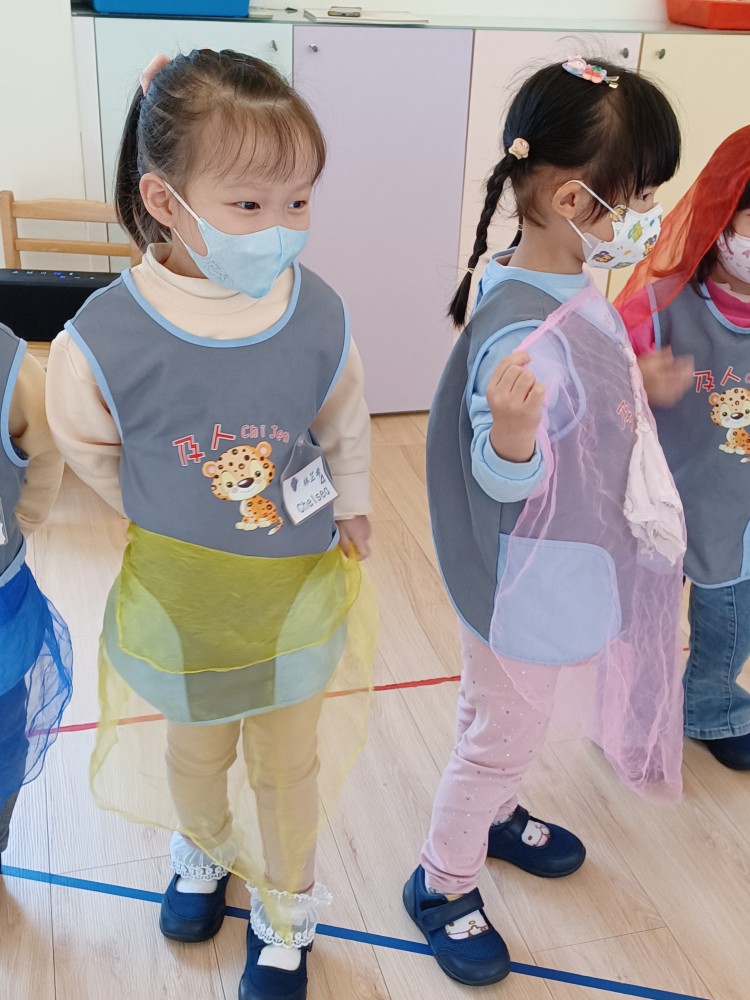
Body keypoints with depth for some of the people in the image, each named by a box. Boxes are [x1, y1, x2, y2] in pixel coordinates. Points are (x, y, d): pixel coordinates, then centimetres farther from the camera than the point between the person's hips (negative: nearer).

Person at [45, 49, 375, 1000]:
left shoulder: (318, 316, -19)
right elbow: (97, 457, -4)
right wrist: (181, 524, 5)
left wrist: (347, 513, 13)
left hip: (299, 593, 1)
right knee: (195, 752, 27)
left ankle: (285, 910, 49)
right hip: (181, 601, 0)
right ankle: (201, 852, 62)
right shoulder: (101, 341, -25)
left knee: (288, 765, 21)